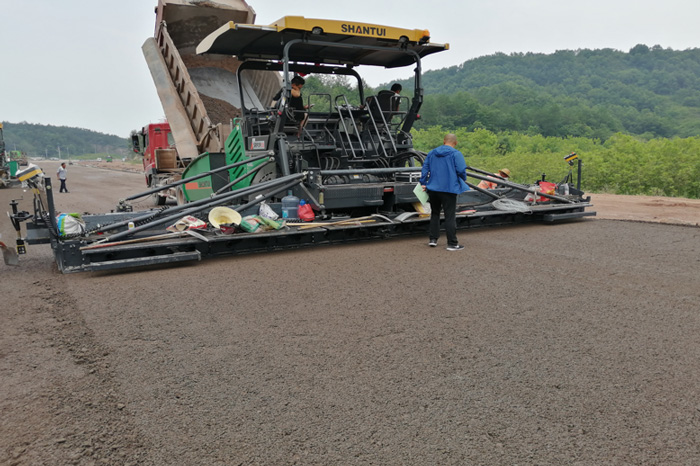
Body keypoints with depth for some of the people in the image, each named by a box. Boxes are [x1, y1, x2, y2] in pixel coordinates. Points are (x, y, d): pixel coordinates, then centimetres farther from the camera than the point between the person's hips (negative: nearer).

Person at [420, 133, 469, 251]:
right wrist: (463, 180, 7)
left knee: (435, 214, 19)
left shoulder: (431, 153, 10)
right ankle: (452, 243, 1)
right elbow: (461, 170, -12)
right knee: (450, 217, -1)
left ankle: (433, 239, 18)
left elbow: (425, 169, 8)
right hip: (449, 189, -5)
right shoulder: (456, 154, -6)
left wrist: (423, 183, 13)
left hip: (433, 188, 5)